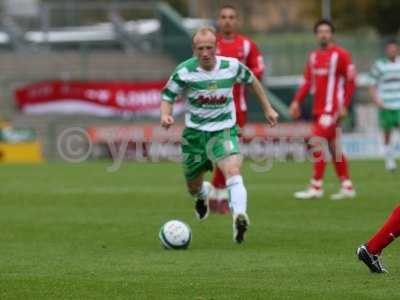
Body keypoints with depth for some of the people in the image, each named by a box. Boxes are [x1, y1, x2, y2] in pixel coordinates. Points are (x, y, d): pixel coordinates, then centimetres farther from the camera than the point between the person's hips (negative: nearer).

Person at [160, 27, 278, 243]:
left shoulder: (232, 66, -8)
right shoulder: (184, 71, -13)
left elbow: (252, 81, 12)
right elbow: (167, 95, -3)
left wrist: (267, 108, 17)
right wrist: (165, 115, -24)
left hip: (224, 131, -1)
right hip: (194, 133, 1)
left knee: (233, 171, -29)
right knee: (193, 187, 13)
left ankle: (239, 217, -45)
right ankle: (203, 195, 52)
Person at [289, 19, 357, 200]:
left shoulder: (340, 55, -7)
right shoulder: (313, 56, 14)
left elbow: (350, 82, -7)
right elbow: (307, 82, 18)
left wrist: (344, 105, -14)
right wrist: (296, 101, 7)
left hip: (332, 109, -7)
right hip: (318, 109, 7)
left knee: (317, 142, -15)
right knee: (334, 148, 10)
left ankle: (316, 187, -12)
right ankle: (347, 187, 17)